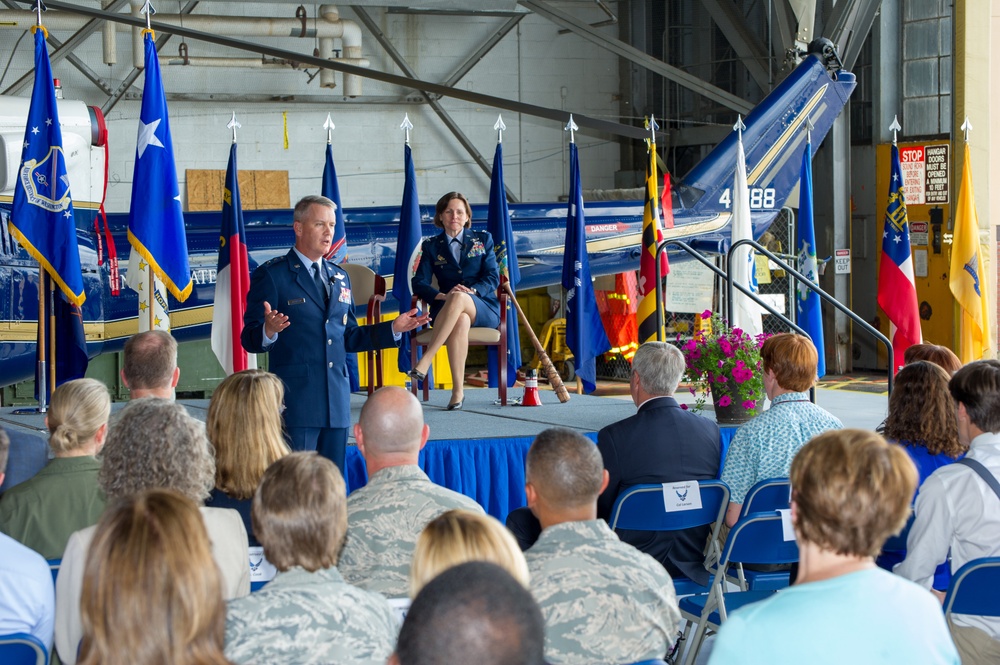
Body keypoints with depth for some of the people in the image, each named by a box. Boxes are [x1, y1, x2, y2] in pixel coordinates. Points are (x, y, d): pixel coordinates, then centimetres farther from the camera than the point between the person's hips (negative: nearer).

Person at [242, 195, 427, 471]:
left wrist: (393, 329, 10)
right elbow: (250, 339, -9)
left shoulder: (340, 278, 17)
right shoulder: (271, 275, -3)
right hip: (295, 401, -6)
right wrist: (268, 331, -31)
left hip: (336, 402, 6)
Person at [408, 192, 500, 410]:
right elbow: (419, 283, 2)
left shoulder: (483, 239, 15)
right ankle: (458, 391, -42)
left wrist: (471, 292, -18)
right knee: (460, 321, -40)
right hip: (447, 308, 0)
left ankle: (425, 362, -45)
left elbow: (493, 277, 3)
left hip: (484, 308, 0)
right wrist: (443, 296, -19)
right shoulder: (431, 246, 14)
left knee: (459, 299, -39)